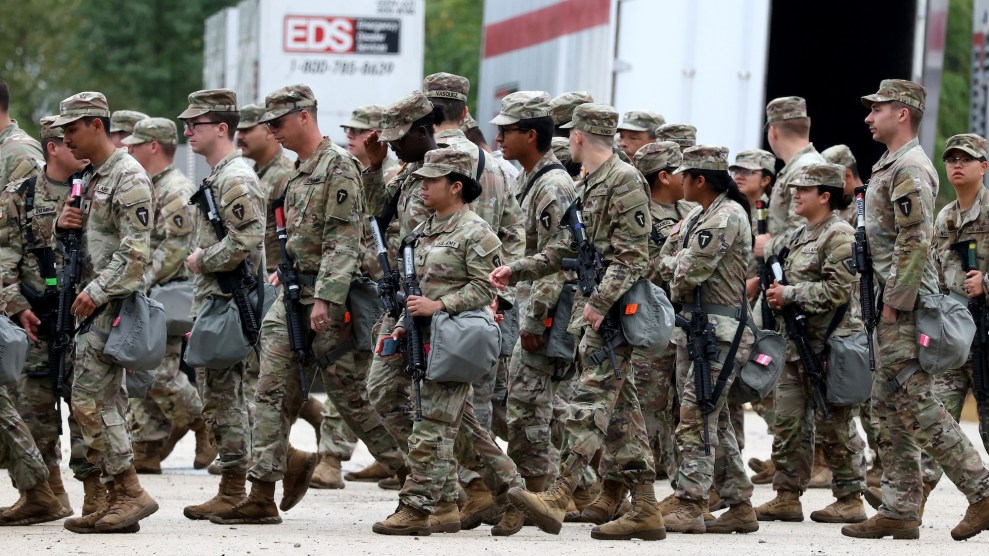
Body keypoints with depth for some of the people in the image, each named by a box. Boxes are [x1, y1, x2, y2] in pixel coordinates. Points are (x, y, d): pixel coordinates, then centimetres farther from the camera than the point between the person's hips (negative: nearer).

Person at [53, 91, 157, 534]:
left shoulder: (128, 177, -13)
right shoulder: (90, 177, 18)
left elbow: (136, 249, -20)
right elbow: (83, 239, 25)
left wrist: (97, 291, -21)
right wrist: (63, 224, 3)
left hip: (115, 302, -10)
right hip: (96, 303, 10)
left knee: (88, 397, -14)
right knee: (106, 399, 8)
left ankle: (131, 492, -12)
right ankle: (120, 498, 10)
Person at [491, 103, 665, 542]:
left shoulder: (625, 181, -11)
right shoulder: (587, 185, 19)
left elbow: (630, 255, -18)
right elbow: (567, 249, 24)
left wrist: (600, 302, -25)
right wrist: (516, 270, 17)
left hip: (613, 309, -10)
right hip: (590, 308, 10)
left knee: (592, 400, -14)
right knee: (620, 407, 8)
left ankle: (558, 497, -22)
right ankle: (644, 509, 9)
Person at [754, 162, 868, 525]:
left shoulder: (839, 236, -11)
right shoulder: (799, 236, 18)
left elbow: (837, 290, -20)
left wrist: (790, 294, -17)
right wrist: (777, 294, 6)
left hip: (830, 345, -9)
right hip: (798, 343, 9)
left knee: (833, 426, -3)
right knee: (788, 422, 7)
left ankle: (850, 500, 5)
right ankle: (787, 497, 12)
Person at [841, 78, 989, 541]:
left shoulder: (909, 170, -14)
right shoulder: (889, 167, 19)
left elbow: (915, 243, -21)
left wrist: (894, 304, -21)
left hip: (904, 309, -10)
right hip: (892, 309, 10)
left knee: (916, 405, -11)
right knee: (889, 407, 9)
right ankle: (899, 511, 11)